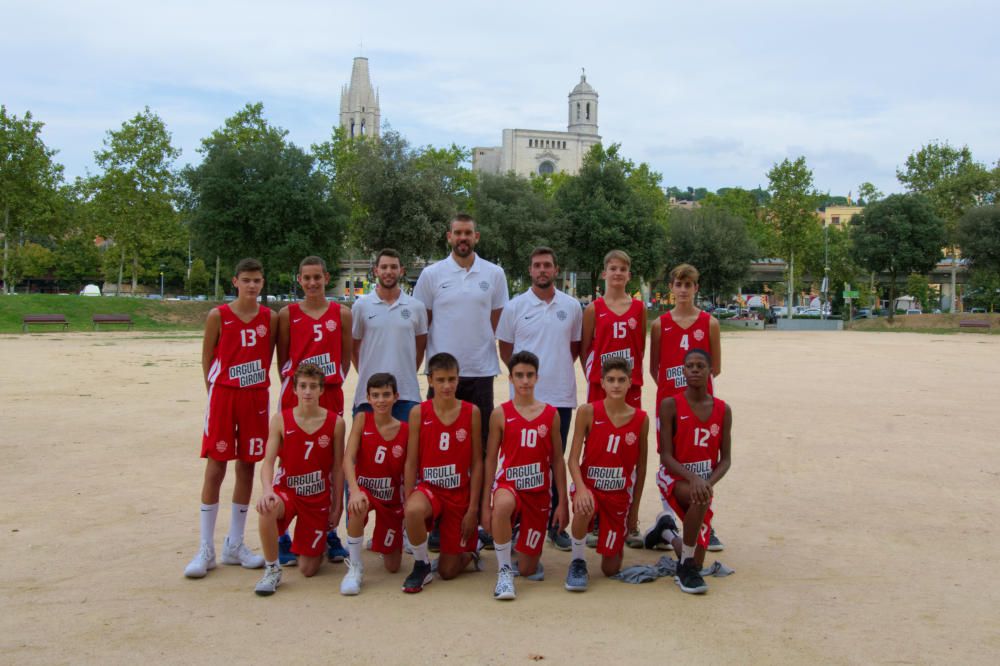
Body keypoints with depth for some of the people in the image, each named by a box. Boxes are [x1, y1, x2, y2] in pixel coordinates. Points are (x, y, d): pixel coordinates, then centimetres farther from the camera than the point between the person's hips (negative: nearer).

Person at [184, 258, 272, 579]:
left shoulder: (269, 318, 3)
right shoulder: (218, 316, -4)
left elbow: (268, 357, 10)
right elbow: (207, 359, 2)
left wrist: (257, 384, 3)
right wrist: (215, 392, 1)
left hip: (256, 398, 3)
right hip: (223, 396, -3)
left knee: (246, 468, 8)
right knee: (215, 470, -2)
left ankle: (235, 545, 19)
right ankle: (206, 550, 6)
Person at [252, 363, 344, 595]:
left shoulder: (335, 422, -6)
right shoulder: (281, 420, -6)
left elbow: (337, 467, 0)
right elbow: (268, 461, -12)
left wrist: (337, 506, 1)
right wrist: (267, 490, -32)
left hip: (319, 497, 0)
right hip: (286, 490, 0)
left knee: (308, 570, 1)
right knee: (267, 510, -39)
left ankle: (320, 545, 39)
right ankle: (272, 570, -16)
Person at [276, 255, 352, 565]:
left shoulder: (341, 314, 5)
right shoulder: (287, 314, 3)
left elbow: (346, 357, 9)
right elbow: (282, 357, 7)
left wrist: (333, 382, 2)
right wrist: (293, 384, 0)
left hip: (331, 394, 1)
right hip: (295, 394, -1)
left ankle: (331, 534, 16)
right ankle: (283, 538, 8)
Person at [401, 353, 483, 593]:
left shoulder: (471, 412, -5)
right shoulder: (419, 413, -6)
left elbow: (476, 463, -3)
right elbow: (411, 462, -4)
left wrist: (473, 508, -6)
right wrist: (408, 502, -12)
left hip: (460, 494, 0)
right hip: (428, 487, 0)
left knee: (448, 571, 3)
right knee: (413, 511, -38)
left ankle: (471, 548, 38)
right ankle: (421, 566, -11)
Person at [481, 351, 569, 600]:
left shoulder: (551, 414, 3)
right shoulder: (501, 414, -2)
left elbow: (557, 460, 7)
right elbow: (491, 460, -1)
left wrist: (562, 502, 4)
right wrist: (485, 504, -5)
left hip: (539, 493, 2)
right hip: (508, 485, -2)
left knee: (528, 570, 4)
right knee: (503, 505, -42)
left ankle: (522, 539, 40)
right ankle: (504, 570, -23)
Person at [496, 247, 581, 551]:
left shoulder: (572, 306, 5)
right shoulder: (515, 306, 0)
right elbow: (505, 349, 7)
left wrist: (558, 367, 5)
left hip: (561, 396, 2)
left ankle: (555, 524, 18)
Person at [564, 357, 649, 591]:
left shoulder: (641, 419, -5)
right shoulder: (588, 412, -10)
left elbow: (640, 467, 4)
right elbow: (573, 458, -12)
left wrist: (634, 508, 7)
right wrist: (581, 488, -30)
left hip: (619, 493, 2)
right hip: (589, 486, -2)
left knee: (611, 569, 5)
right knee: (584, 509, -40)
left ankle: (618, 537, 40)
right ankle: (577, 563, -13)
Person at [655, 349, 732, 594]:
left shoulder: (722, 410, -1)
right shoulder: (670, 405, -11)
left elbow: (725, 459, 0)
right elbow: (666, 456, -14)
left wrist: (709, 482, -20)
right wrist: (693, 478, -30)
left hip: (703, 481, 4)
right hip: (674, 477, -4)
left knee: (697, 563, 4)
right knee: (700, 499, -40)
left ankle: (669, 534, 40)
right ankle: (685, 566, -20)